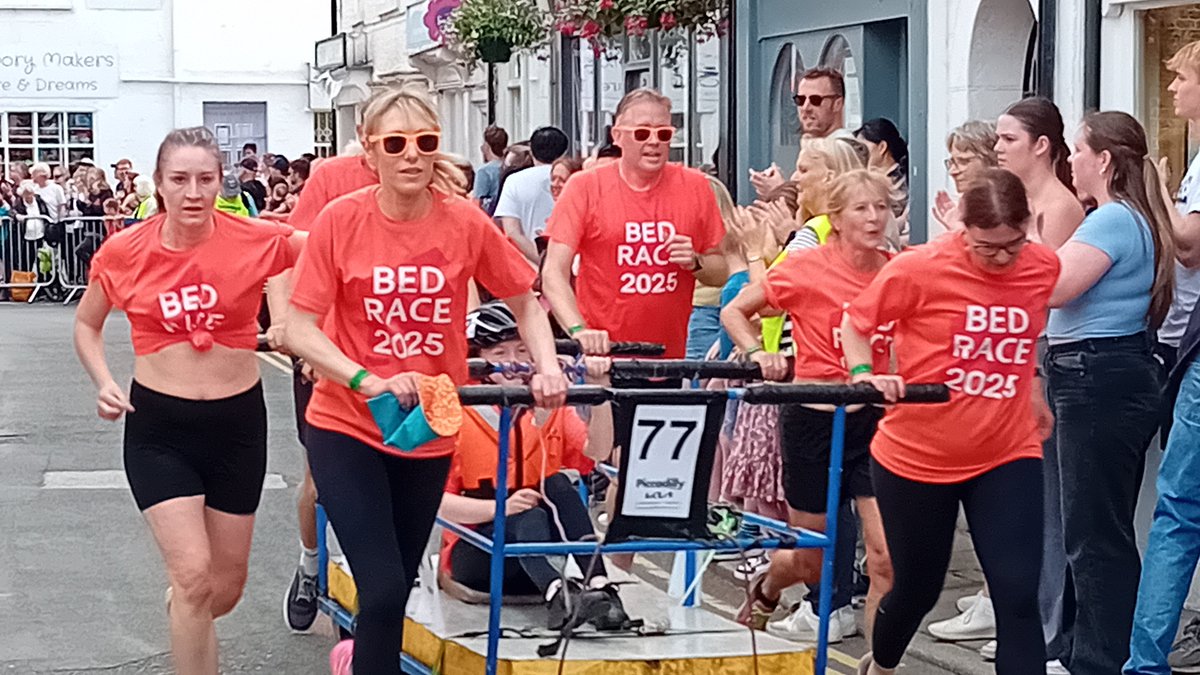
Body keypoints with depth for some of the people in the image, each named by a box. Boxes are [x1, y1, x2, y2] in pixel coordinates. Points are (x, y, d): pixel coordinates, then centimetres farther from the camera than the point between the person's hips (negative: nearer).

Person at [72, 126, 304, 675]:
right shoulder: (124, 252, -9)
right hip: (158, 427, -1)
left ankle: (180, 609, 51)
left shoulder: (257, 241, -13)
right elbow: (86, 324, 8)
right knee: (194, 576, -15)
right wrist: (104, 384, -7)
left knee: (227, 586, 15)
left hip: (238, 422, 1)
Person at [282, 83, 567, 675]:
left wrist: (547, 366, -11)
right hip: (346, 427, -3)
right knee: (384, 590, -16)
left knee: (396, 587, 16)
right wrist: (368, 381, -26)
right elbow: (299, 330, -12)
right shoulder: (340, 219, -13)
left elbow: (524, 302, 6)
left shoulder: (466, 223, -8)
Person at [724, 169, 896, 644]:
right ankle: (766, 588, 48)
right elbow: (734, 311, -1)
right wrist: (757, 354, -15)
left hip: (874, 418, 2)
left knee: (887, 556, -11)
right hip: (815, 418, -2)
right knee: (812, 562, 13)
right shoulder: (807, 266, -10)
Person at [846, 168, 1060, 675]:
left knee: (1018, 597, -10)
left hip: (1007, 457, 2)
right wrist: (863, 373, -18)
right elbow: (855, 322, -2)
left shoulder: (1044, 267, -4)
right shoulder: (920, 268, -16)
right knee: (917, 589, 15)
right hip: (916, 457, -2)